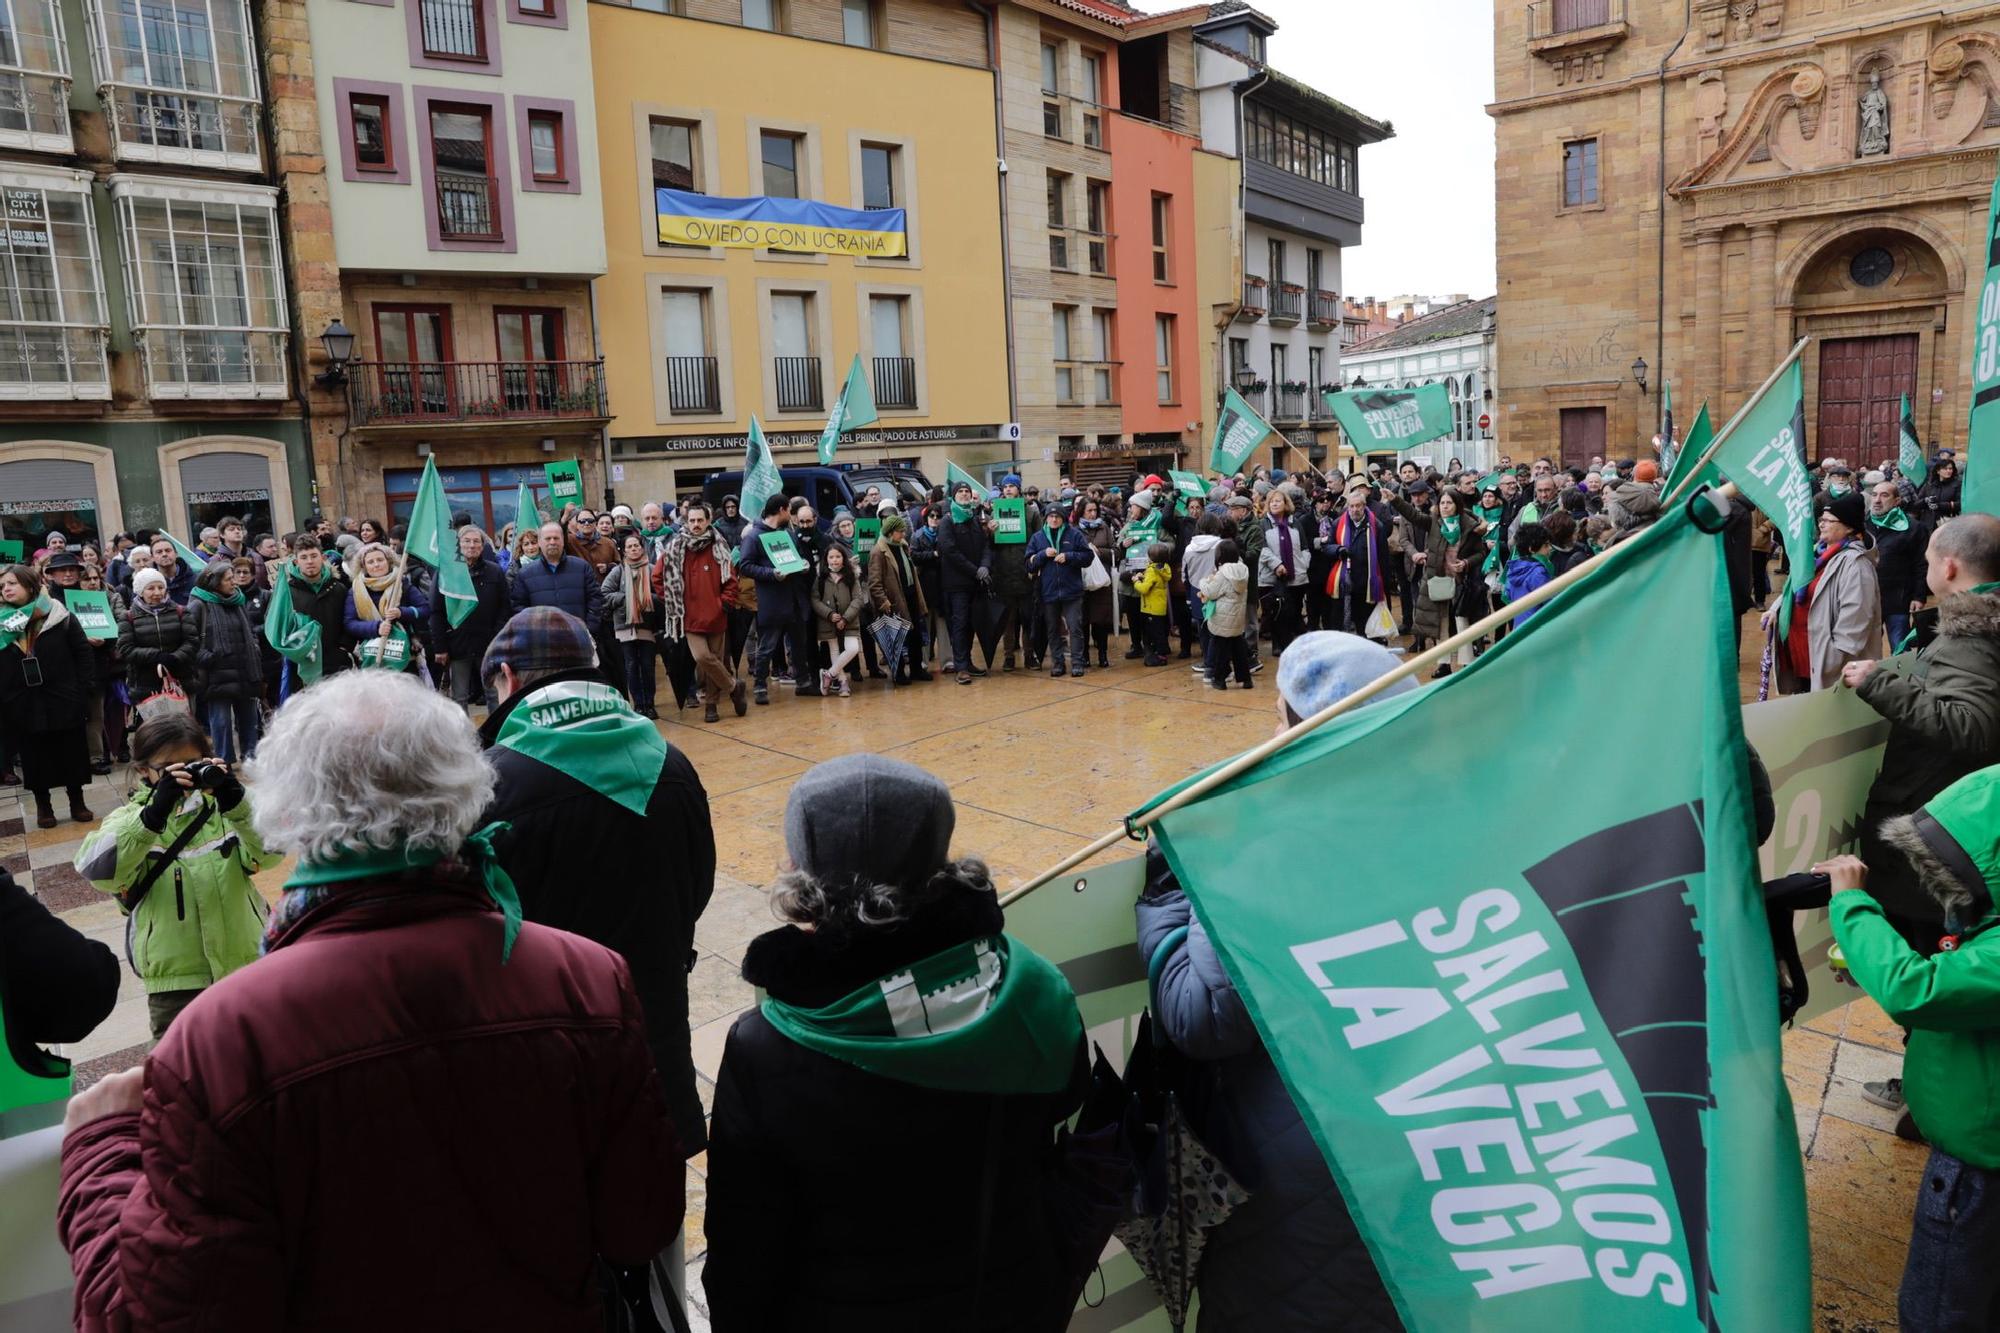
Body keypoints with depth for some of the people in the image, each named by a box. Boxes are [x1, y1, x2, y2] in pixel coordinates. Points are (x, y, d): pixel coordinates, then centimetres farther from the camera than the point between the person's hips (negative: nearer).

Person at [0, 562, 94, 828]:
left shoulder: (59, 615, -2)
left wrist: (84, 689, -9)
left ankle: (77, 801, 20)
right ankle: (42, 805, 22)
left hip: (63, 700, -2)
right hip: (22, 705, 2)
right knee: (34, 758, 10)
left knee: (72, 753, 7)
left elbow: (83, 652, -1)